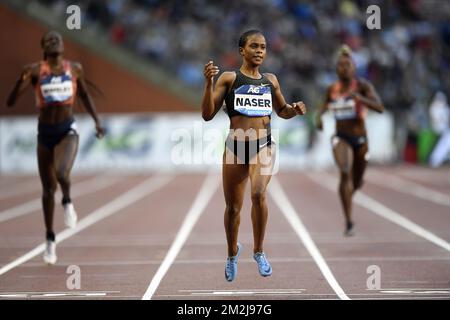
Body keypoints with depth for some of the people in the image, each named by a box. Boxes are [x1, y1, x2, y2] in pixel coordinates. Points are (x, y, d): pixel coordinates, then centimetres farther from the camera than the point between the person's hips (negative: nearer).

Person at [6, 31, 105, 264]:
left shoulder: (74, 69, 0)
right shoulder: (35, 70, -6)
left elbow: (84, 95, 18)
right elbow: (10, 102, -13)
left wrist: (97, 121, 13)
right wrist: (22, 80, -29)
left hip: (67, 131, -1)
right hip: (45, 132, 1)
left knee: (61, 174, -29)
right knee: (48, 188, 8)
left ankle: (67, 202, 7)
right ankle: (50, 239, 25)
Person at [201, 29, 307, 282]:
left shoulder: (271, 80, 10)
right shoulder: (229, 78, 0)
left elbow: (282, 110, 26)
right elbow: (208, 115, -5)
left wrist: (295, 110, 3)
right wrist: (209, 83, -16)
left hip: (263, 146, 1)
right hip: (236, 146, -1)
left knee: (259, 194, -26)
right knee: (233, 207, 10)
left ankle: (259, 251, -9)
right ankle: (233, 252, 39)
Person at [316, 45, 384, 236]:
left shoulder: (363, 86, -9)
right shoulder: (332, 89, 2)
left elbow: (380, 108, -23)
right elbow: (326, 104, 25)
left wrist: (358, 97, -36)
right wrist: (319, 116, 4)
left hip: (360, 139, 0)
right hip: (341, 138, 0)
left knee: (356, 183, 15)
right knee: (345, 173, -27)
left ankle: (349, 191, 57)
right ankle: (349, 222, -26)